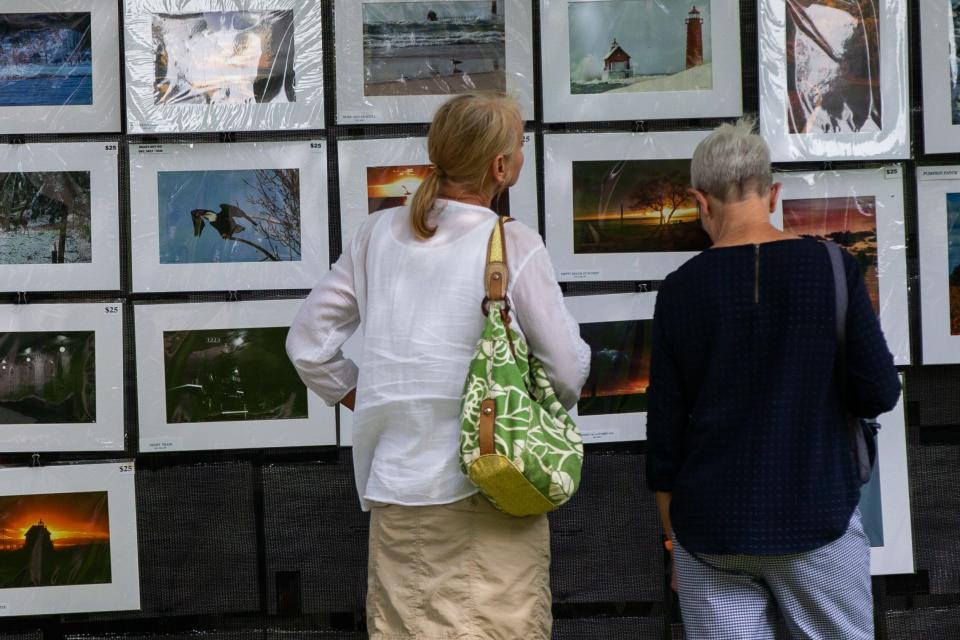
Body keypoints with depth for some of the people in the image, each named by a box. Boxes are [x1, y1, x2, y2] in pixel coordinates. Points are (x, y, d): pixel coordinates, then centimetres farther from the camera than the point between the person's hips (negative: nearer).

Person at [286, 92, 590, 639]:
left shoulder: (379, 233, 4)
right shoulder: (514, 246, -9)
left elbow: (308, 343, 8)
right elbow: (569, 371, -8)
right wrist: (549, 402, 14)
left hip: (395, 491, 5)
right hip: (489, 490, -4)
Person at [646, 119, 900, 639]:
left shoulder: (680, 290, -2)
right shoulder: (831, 269, -4)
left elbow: (664, 427, 1)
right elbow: (879, 392, -4)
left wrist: (674, 538, 12)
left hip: (710, 530, 1)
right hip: (816, 517, -1)